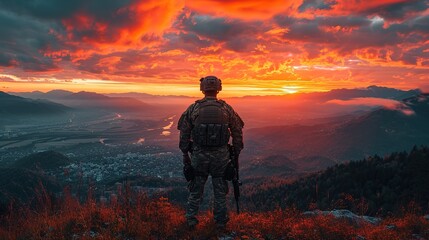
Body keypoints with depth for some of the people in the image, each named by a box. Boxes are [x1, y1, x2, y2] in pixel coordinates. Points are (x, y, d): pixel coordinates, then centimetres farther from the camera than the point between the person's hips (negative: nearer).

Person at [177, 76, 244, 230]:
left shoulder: (193, 108, -6)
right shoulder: (227, 109, -4)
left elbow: (184, 134, -2)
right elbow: (237, 133, 0)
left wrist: (185, 154, 9)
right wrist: (236, 154, 11)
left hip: (199, 155, 0)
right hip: (221, 156, 0)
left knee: (196, 188, 17)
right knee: (220, 190, 15)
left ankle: (191, 219, 20)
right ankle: (220, 221, 25)